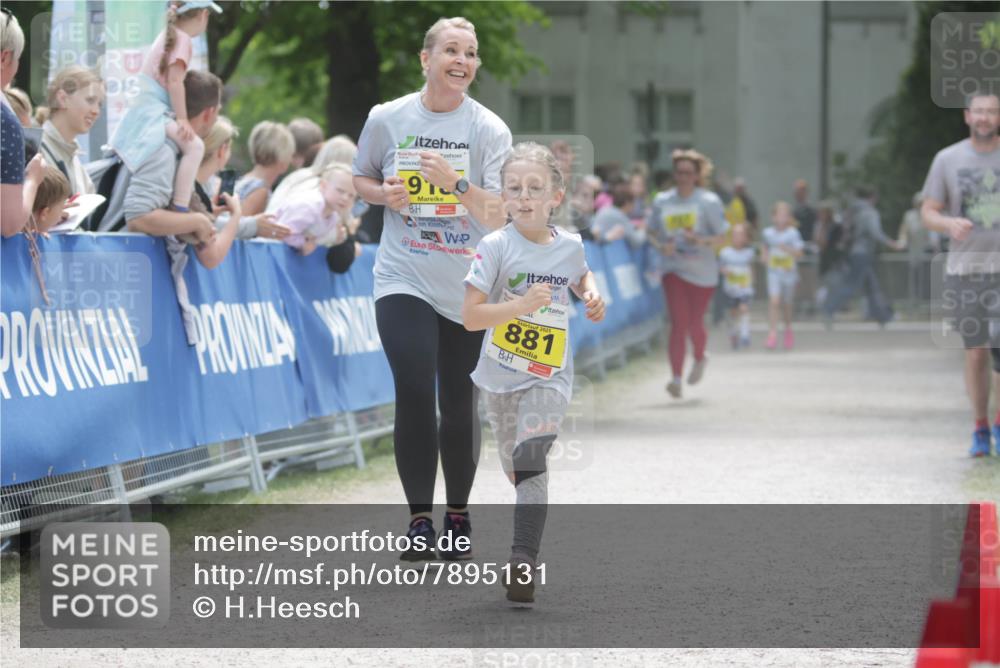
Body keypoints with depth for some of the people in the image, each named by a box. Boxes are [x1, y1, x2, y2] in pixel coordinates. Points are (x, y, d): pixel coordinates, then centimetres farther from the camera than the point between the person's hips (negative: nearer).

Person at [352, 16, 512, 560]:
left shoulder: (489, 129, -5)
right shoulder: (387, 119, 0)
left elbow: (500, 215, -10)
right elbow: (361, 179, 15)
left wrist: (455, 184, -26)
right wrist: (385, 194, -7)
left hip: (468, 288, 0)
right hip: (404, 281, 0)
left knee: (459, 406, 7)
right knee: (415, 393, -15)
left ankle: (457, 516, 25)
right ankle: (420, 520, -5)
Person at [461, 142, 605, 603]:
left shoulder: (570, 245, -2)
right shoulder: (496, 246, -13)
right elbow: (470, 315, -18)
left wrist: (591, 296, 3)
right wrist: (522, 304, -30)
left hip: (549, 377, 0)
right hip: (501, 376, 0)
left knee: (531, 460, -21)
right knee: (518, 471, 14)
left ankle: (523, 561, -27)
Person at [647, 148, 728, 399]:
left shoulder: (708, 202, -5)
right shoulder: (662, 201, 3)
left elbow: (721, 235, -4)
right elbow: (651, 232, 13)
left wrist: (701, 240, -24)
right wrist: (661, 245, -9)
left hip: (702, 270, -1)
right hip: (674, 268, 1)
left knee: (694, 323, 8)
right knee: (678, 323, -13)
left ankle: (700, 358, 41)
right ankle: (676, 378, -17)